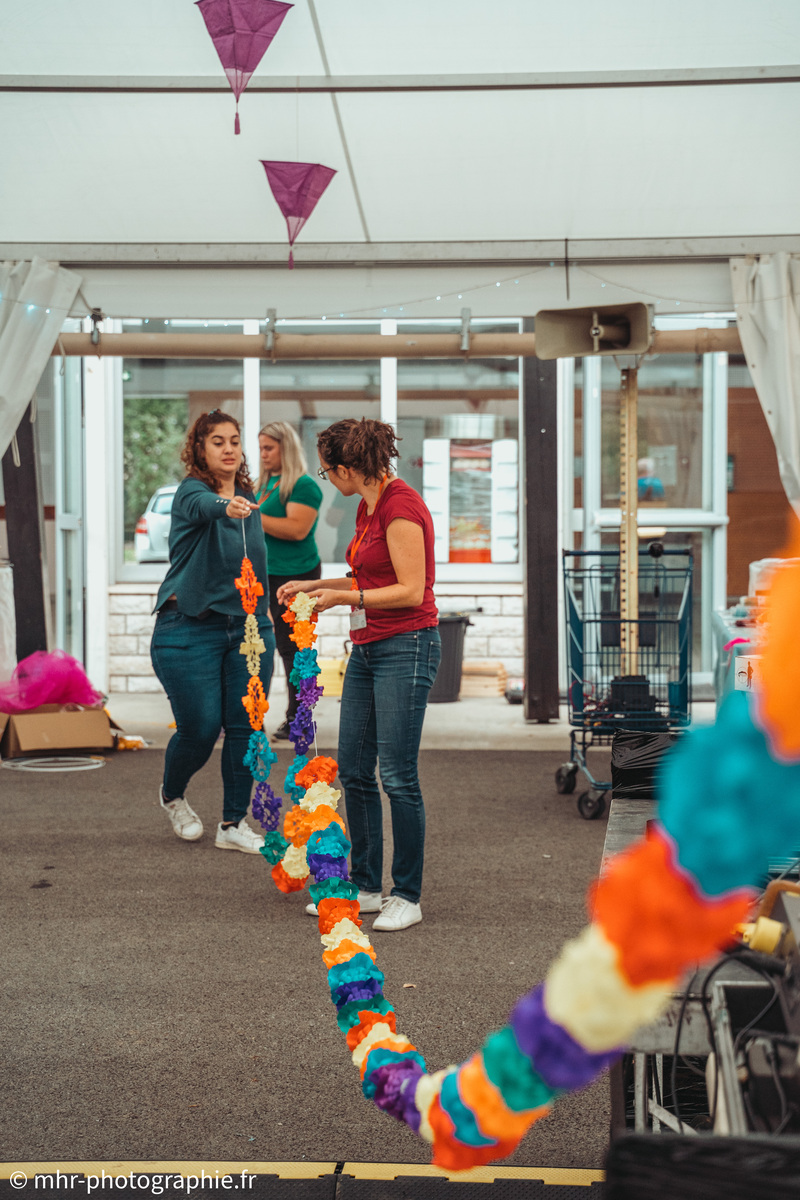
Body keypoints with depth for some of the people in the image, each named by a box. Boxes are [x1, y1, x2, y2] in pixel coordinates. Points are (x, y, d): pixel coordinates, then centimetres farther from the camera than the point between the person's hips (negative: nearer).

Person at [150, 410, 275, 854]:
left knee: (245, 727, 2)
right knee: (200, 728, -3)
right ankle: (172, 795, 29)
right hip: (190, 629, -5)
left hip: (248, 627, 6)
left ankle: (233, 824, 14)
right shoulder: (191, 492, -11)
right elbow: (202, 507, -36)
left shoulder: (248, 497, 10)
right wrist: (227, 507, -58)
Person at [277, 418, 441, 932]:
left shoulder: (401, 506, -15)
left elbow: (411, 590, -19)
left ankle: (408, 897, 5)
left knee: (397, 776, -6)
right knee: (353, 771, 11)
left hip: (406, 648, -10)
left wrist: (347, 598, -20)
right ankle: (366, 886, 21)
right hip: (367, 649, 10)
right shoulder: (368, 505, 14)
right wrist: (314, 585, 20)